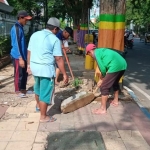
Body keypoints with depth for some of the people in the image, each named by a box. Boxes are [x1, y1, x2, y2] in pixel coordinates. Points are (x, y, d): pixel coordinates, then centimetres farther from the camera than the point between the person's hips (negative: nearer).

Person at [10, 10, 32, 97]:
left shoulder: (21, 27, 13)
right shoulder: (16, 28, -16)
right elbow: (16, 44, -22)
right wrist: (20, 58, -25)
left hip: (23, 55, 9)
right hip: (18, 56, -9)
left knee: (24, 73, 15)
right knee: (19, 74, 1)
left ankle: (23, 89, 26)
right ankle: (18, 91, 14)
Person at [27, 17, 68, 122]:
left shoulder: (34, 35, 6)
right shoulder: (55, 39, -13)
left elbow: (29, 52, 12)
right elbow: (59, 59, -16)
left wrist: (29, 65, 24)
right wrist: (64, 74, -11)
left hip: (34, 66, 7)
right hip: (46, 69, -7)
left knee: (38, 87, 28)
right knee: (45, 92, 4)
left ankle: (38, 105, 51)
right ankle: (43, 117, 15)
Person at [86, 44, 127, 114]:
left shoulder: (96, 53, -1)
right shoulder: (101, 50, 26)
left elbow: (102, 68, -5)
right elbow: (105, 65, 27)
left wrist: (102, 77, 14)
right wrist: (102, 79, 27)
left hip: (115, 67, -10)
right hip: (123, 64, 10)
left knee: (104, 87, -1)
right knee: (115, 82, 31)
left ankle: (103, 109, 6)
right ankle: (115, 101, 48)